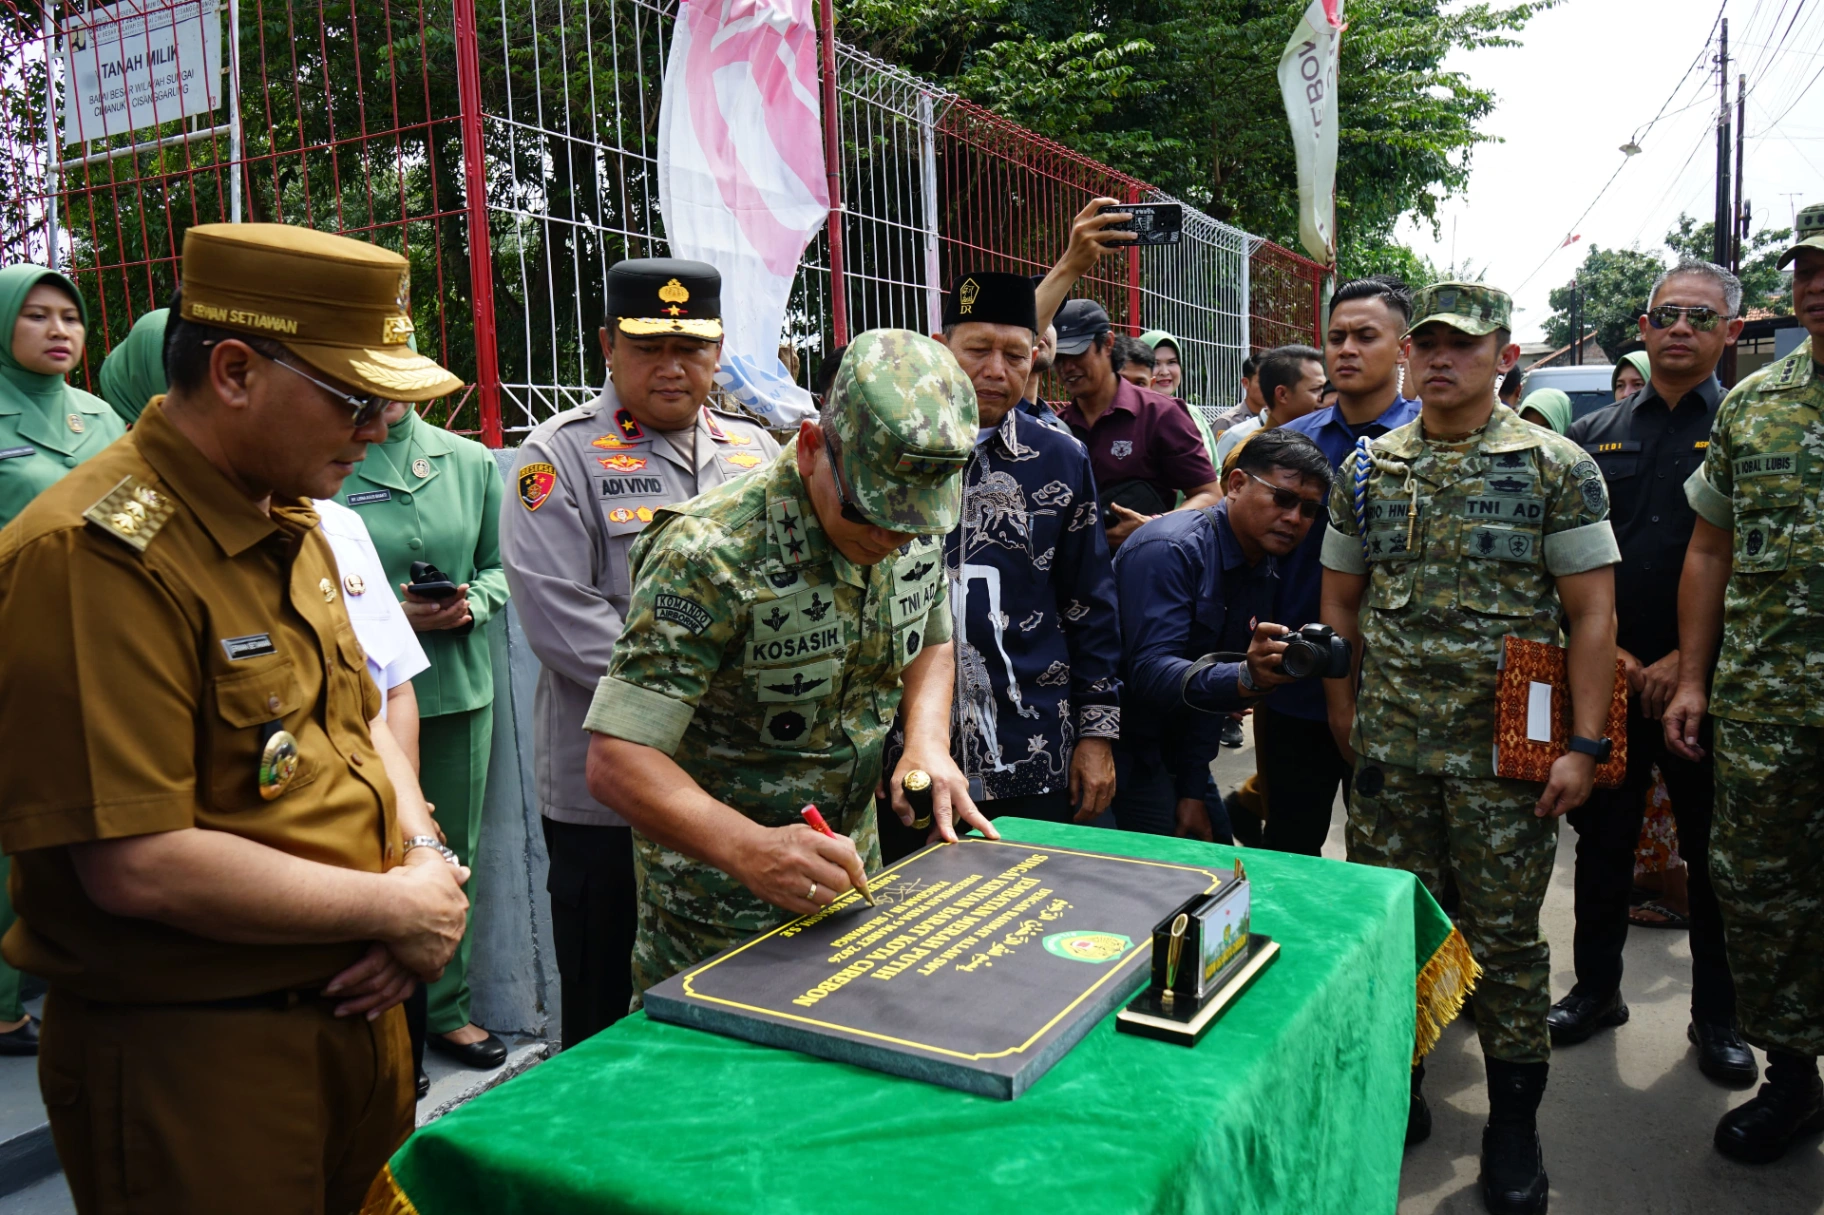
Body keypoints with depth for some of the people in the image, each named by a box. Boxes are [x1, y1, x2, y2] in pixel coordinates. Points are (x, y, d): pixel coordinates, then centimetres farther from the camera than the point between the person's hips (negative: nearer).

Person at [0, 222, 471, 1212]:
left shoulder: (292, 524, 9)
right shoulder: (98, 554, -21)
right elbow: (136, 867, -26)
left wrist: (424, 861, -3)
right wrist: (394, 910, -16)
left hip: (354, 1011, 8)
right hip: (186, 1056, -8)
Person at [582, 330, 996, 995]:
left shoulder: (915, 529, -8)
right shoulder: (710, 556, -29)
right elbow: (617, 760, -31)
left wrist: (928, 742, -8)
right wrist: (751, 849, -45)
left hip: (846, 865, 6)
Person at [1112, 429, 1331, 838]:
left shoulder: (1266, 572, 6)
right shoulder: (1169, 550, -21)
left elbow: (1212, 684, 8)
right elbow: (1148, 672, -32)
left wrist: (1194, 790, 4)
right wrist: (1246, 679, -47)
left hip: (1170, 749, 8)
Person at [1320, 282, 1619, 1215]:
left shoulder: (1557, 468, -2)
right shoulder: (1367, 469, 7)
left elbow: (1593, 613, -5)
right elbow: (1340, 601, 13)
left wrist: (1585, 744, -11)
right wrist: (1344, 711, 8)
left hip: (1507, 751, -3)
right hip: (1388, 748, 3)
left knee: (1506, 935, 7)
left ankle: (1514, 1123, 25)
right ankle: (1396, 1091, 30)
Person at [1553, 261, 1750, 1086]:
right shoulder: (1593, 435, 8)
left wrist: (1688, 661, -13)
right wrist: (1603, 649, -6)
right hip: (1606, 674, 2)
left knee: (1713, 853, 8)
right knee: (1603, 840, 12)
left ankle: (1716, 1017, 24)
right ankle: (1596, 988, 28)